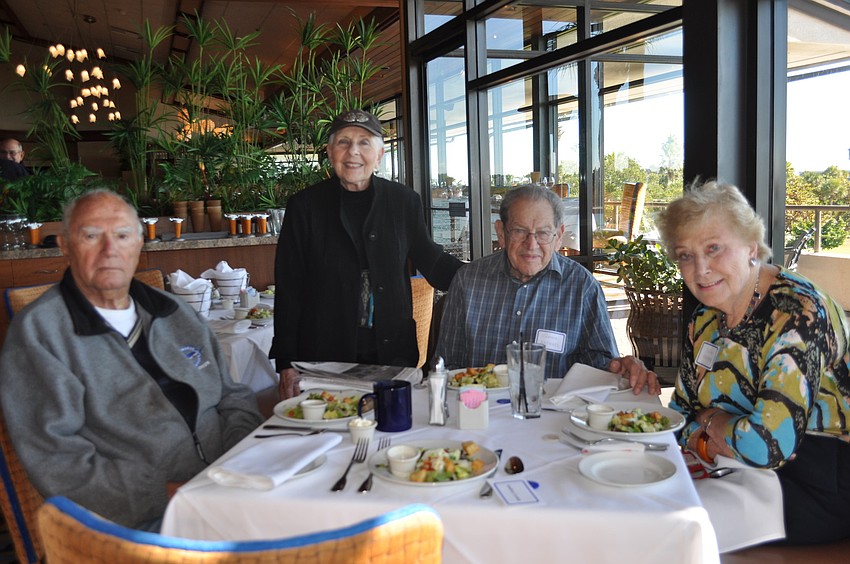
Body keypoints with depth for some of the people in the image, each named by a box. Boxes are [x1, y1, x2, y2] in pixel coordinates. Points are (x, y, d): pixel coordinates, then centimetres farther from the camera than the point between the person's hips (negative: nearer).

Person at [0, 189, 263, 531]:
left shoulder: (177, 314, 16)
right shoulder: (37, 331, -2)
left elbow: (234, 397, 19)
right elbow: (53, 457, -10)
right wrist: (166, 494, -17)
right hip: (139, 523, -5)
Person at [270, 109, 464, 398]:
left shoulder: (404, 201, 4)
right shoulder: (304, 206, -1)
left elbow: (429, 260, 13)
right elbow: (288, 289, 0)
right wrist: (286, 362, -3)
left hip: (393, 353, 2)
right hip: (324, 354, -1)